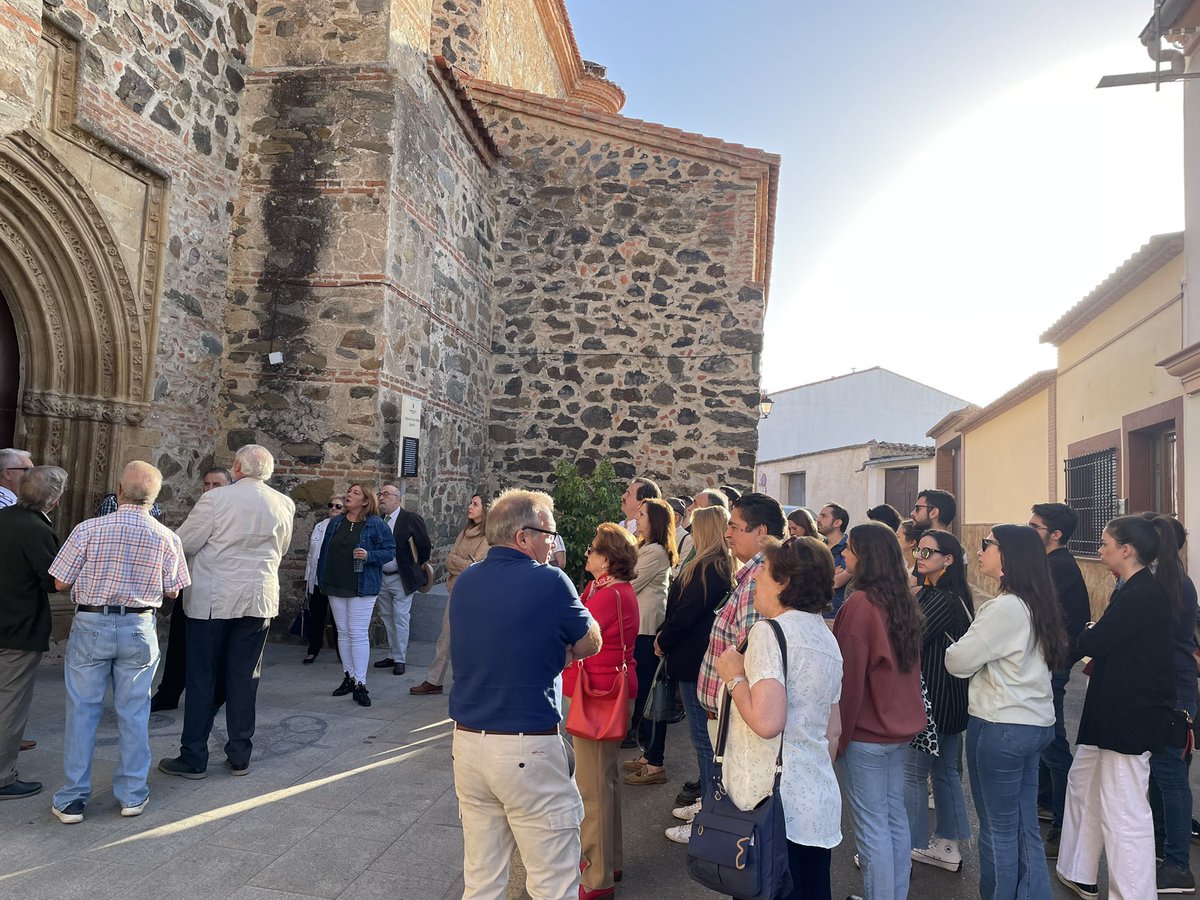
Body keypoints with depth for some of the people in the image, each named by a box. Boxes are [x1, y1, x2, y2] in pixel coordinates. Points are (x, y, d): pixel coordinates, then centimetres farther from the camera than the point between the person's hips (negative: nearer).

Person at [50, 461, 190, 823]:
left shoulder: (88, 529, -10)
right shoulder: (167, 538, -7)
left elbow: (61, 582, -3)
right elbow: (173, 590, 1)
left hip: (90, 625, -1)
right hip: (139, 629, 1)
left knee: (82, 711, 10)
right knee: (133, 712, 11)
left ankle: (73, 800, 17)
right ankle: (132, 794, 20)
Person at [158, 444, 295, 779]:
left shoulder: (215, 499, -12)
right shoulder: (284, 505, 0)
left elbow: (185, 543, -7)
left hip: (213, 600, -3)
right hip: (260, 600, 3)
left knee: (202, 677, 7)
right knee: (244, 678, 10)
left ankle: (193, 759, 14)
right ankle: (239, 756, 17)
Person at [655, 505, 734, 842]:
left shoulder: (707, 567, -20)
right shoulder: (723, 565, 10)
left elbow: (686, 612, -20)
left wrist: (663, 641, -6)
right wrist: (667, 636, 10)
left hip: (695, 659, -10)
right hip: (702, 657, 10)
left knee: (703, 737, -1)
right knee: (705, 734, 19)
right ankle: (705, 801, 32)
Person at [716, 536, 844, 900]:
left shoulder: (770, 630, -16)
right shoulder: (826, 638, 10)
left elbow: (767, 722, -27)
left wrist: (734, 676, -12)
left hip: (774, 803, -8)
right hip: (820, 802, 8)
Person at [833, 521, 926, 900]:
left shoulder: (859, 604, -20)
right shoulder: (905, 601, 3)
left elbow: (849, 679, -17)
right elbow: (909, 665, 13)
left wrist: (837, 736, -8)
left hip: (867, 733, -8)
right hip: (901, 727, 8)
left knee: (872, 826, 3)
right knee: (895, 817, 18)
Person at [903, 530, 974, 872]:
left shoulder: (943, 599, -20)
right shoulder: (957, 596, 10)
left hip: (934, 697, -10)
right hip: (951, 698, 10)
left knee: (913, 773, 1)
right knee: (946, 770, 17)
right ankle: (947, 845, 29)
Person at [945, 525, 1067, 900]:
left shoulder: (1005, 607, -21)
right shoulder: (1035, 604, 7)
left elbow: (957, 662, -14)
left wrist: (955, 649, 5)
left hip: (1001, 727, -9)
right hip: (1033, 720, 9)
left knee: (998, 828, 7)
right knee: (1025, 827, 16)